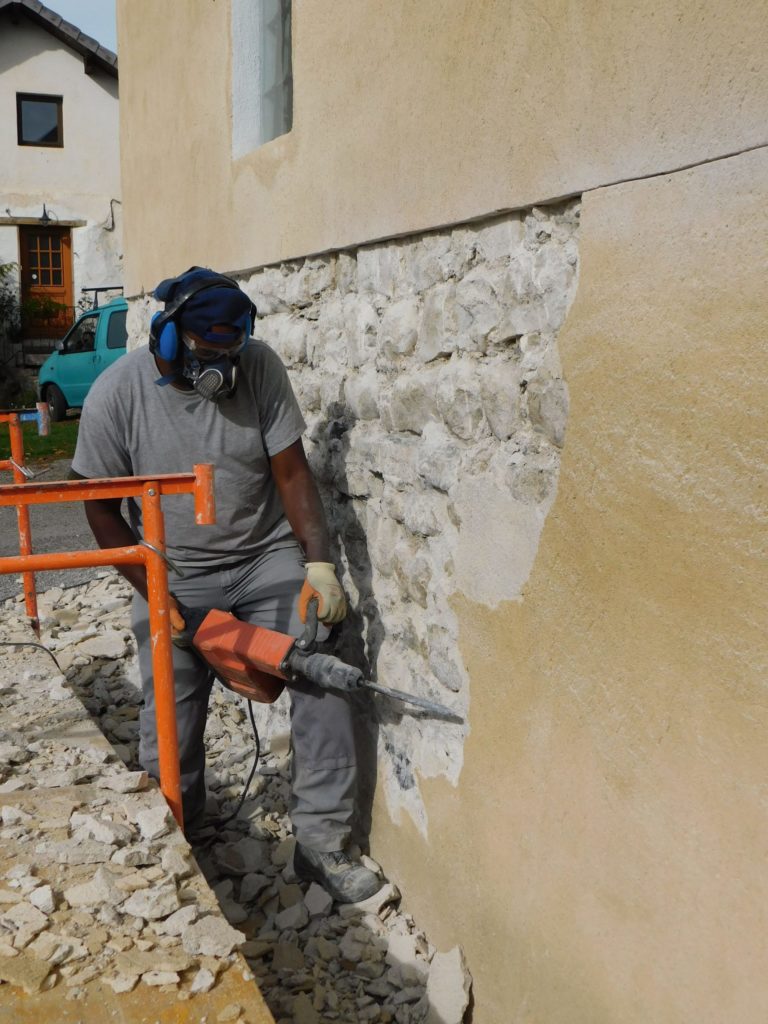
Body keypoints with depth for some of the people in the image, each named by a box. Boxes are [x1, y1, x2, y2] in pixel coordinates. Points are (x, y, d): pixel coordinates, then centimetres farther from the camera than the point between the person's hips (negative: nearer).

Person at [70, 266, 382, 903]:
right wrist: (160, 601, -11)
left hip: (268, 557, 1)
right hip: (174, 576, -1)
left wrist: (319, 563, -18)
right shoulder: (117, 394, -13)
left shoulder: (259, 367, -11)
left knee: (324, 672, -15)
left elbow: (291, 472, -8)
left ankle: (322, 844, -3)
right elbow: (102, 510, -6)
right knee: (170, 741, 1)